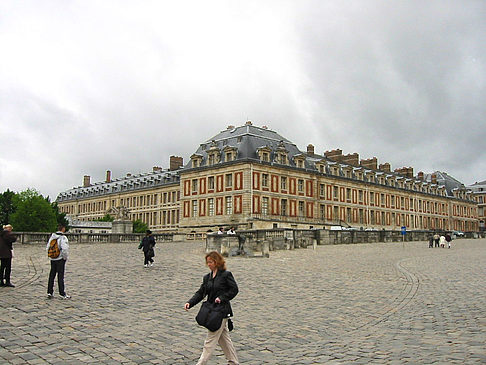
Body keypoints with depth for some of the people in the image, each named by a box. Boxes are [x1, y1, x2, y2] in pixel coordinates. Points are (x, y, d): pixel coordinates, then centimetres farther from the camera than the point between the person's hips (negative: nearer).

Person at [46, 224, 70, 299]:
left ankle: (50, 293, 17)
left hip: (52, 259, 6)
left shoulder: (52, 237, 6)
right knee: (60, 276, -2)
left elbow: (47, 248, 10)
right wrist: (65, 257, -10)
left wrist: (51, 255, 17)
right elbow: (64, 249, -24)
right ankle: (62, 294, 4)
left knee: (51, 275, 13)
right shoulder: (63, 237, -15)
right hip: (60, 259, -6)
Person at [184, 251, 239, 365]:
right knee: (224, 339, 16)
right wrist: (190, 303, -8)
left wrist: (222, 298, -20)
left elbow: (234, 289, -10)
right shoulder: (207, 277, 10)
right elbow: (200, 293, 7)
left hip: (222, 311, -7)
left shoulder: (226, 275, -9)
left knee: (210, 340, -5)